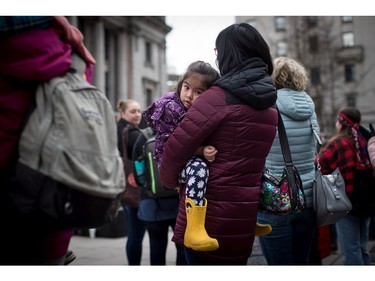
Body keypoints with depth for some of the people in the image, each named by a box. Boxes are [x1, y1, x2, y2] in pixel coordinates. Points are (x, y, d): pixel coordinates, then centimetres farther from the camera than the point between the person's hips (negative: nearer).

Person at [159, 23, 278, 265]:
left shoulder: (219, 97, -14)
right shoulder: (270, 107, 9)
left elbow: (177, 146, -14)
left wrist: (171, 180, 3)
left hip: (208, 212, -7)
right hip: (244, 216, 7)